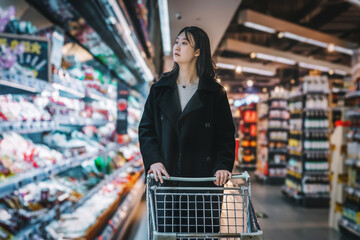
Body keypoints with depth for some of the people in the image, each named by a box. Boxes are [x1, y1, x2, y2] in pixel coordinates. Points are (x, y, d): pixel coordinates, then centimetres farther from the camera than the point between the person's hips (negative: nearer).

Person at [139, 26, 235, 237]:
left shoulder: (215, 92, 4)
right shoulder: (160, 89, 10)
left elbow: (226, 135, 2)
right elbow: (146, 128, 6)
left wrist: (223, 165, -14)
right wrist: (153, 160, -9)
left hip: (204, 178, -1)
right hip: (167, 176, 2)